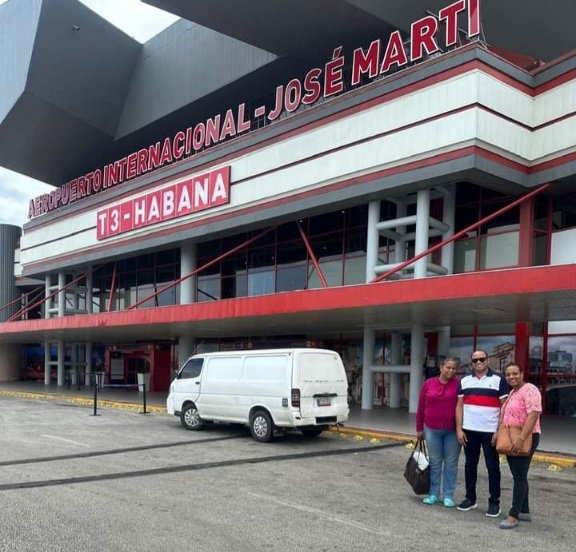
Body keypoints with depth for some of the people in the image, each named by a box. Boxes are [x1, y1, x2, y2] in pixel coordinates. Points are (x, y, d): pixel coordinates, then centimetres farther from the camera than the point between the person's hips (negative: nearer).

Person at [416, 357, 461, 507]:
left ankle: (449, 495, 15)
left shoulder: (459, 385, -4)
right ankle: (433, 494, 20)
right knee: (435, 462, 10)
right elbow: (421, 407, 6)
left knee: (451, 463, 6)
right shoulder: (428, 384, 1)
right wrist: (419, 428, 7)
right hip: (432, 429, 2)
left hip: (452, 430, -1)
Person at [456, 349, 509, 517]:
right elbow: (459, 406, 7)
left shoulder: (499, 380, -3)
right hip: (469, 431, 3)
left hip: (491, 432, -3)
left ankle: (494, 502, 13)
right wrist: (459, 429, -1)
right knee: (470, 465, 11)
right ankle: (470, 498, 22)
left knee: (493, 467, 3)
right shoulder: (464, 381, 7)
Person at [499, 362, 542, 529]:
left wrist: (521, 438, -28)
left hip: (525, 439, -9)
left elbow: (533, 415, -23)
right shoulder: (512, 392, 16)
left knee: (519, 476, -8)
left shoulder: (530, 390, -13)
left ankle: (513, 515, -7)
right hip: (511, 440, 9)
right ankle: (524, 511, 20)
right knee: (518, 476, 12)